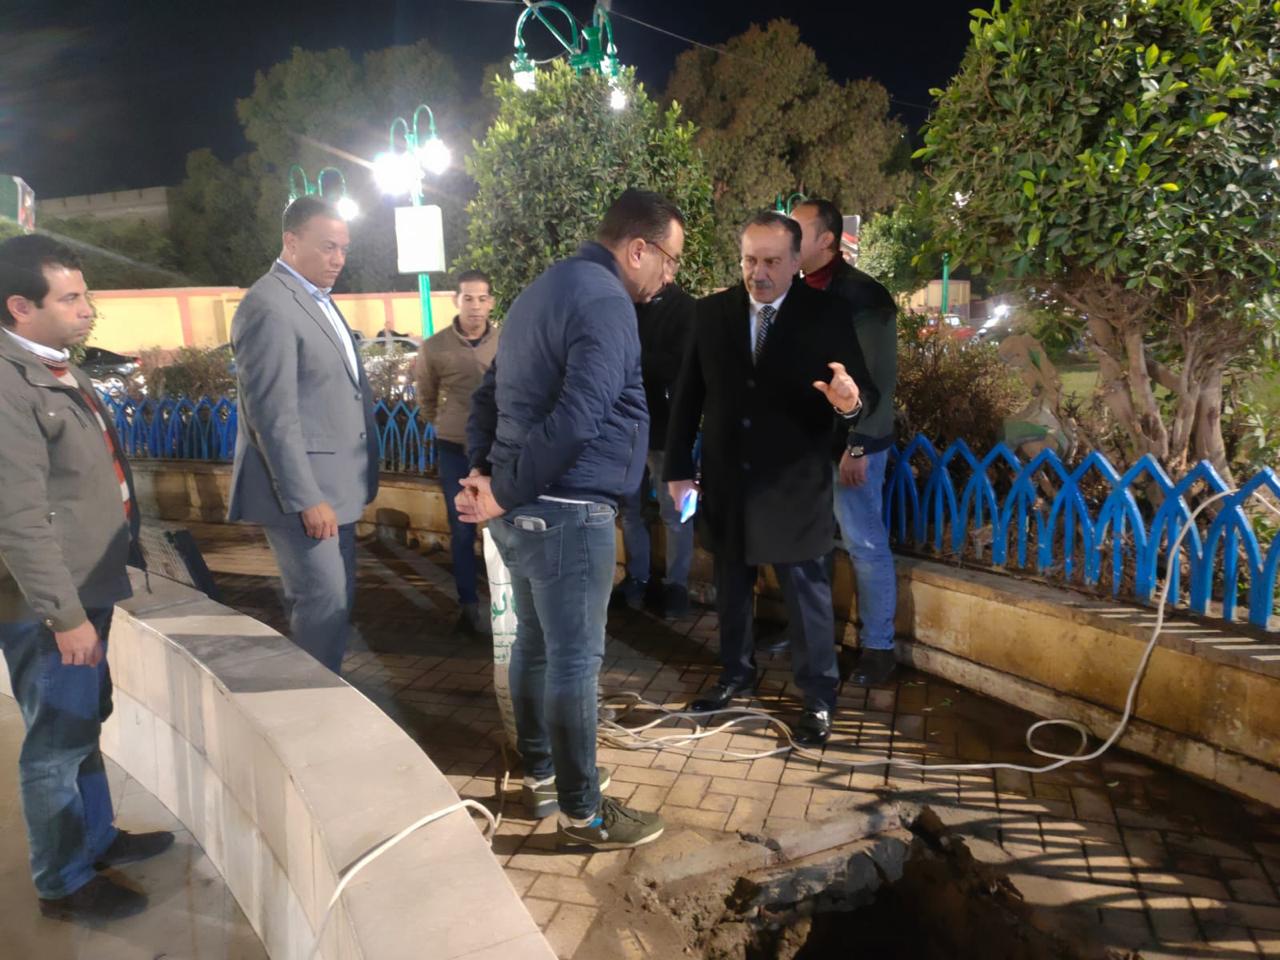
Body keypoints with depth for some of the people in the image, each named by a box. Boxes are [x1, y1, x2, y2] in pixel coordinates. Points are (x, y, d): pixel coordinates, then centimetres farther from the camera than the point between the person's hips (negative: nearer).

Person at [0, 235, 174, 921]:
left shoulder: (58, 370, 10)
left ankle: (97, 838, 41)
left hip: (90, 588, 9)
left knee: (85, 725, 22)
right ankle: (63, 884, 24)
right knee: (57, 742, 6)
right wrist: (65, 614, -21)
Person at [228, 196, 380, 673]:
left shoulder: (319, 298, 14)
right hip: (302, 489, -9)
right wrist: (306, 498, -21)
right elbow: (273, 416, -20)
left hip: (335, 483, 9)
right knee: (323, 603, -4)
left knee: (337, 599, 15)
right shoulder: (269, 307, -15)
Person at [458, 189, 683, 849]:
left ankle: (540, 775, 34)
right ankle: (582, 812, 14)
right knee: (575, 661, 1)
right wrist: (503, 494, -16)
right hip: (567, 511, -10)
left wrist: (483, 472, 6)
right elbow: (576, 419, -25)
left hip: (523, 510, 10)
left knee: (536, 644, 19)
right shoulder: (604, 300, -14)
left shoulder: (545, 288, 17)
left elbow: (488, 394, 17)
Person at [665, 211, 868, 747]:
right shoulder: (712, 312, 0)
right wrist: (678, 468, 2)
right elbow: (689, 395, 3)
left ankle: (819, 697, 22)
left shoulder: (827, 316, -7)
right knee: (732, 587, 18)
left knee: (807, 592, 6)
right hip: (727, 480, 4)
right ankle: (736, 675, 38)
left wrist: (849, 401, -32)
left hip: (795, 484, -3)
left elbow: (856, 392, -7)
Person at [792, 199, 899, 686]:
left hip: (849, 444, -6)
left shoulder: (863, 295, -10)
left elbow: (878, 380, -13)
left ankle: (878, 647, 15)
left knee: (865, 547, 3)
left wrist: (857, 447, -18)